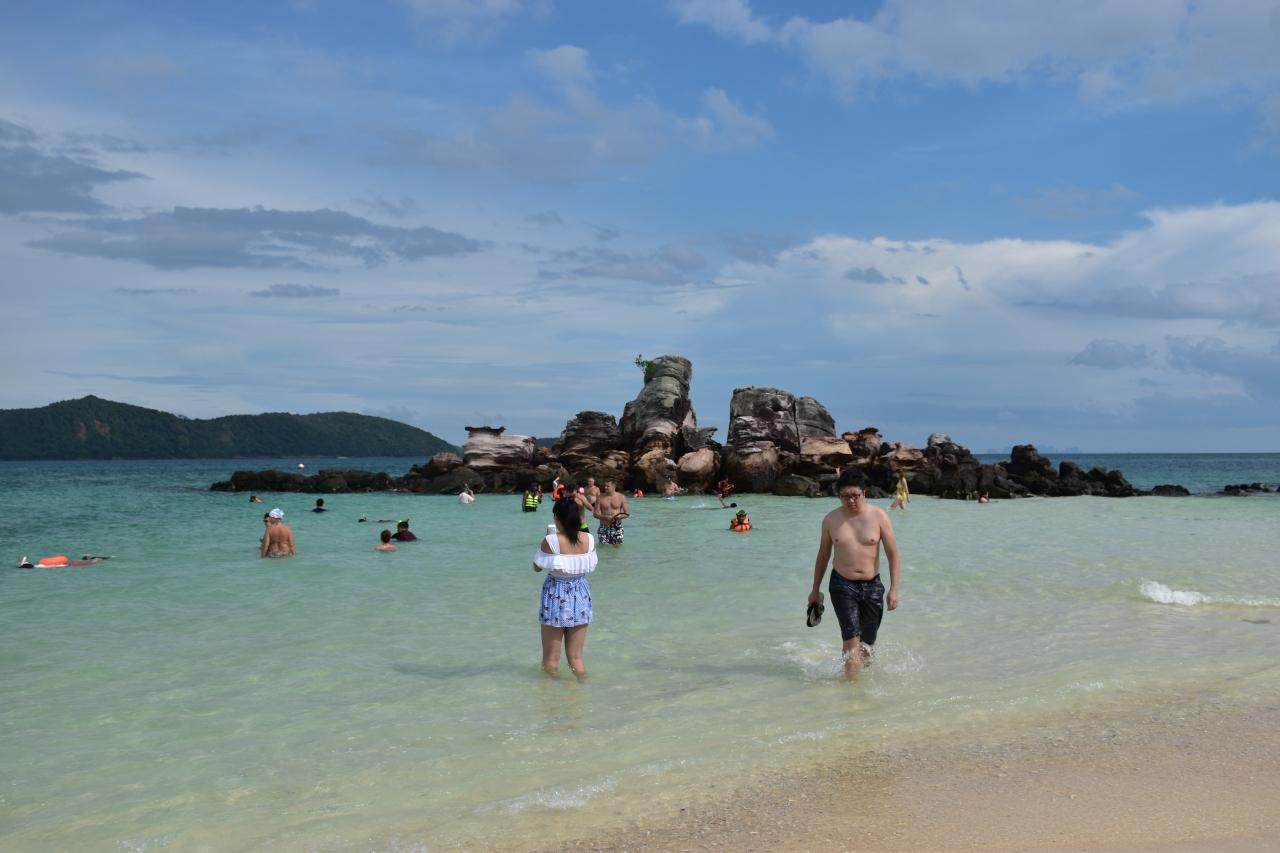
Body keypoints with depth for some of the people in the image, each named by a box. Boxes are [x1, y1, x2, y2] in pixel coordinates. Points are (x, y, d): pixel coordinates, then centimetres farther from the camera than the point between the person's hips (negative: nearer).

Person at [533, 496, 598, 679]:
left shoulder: (551, 541, -17)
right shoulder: (588, 539, -7)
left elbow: (537, 567, -4)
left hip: (556, 596, -3)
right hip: (580, 595, 3)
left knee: (551, 658, 11)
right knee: (576, 657, 15)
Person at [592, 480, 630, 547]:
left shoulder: (621, 497, 0)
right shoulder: (600, 498, 0)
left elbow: (627, 513, 1)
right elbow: (595, 513, -2)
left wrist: (620, 516, -20)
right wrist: (606, 517, -19)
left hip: (617, 527, -1)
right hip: (604, 527, 1)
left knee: (618, 546, -7)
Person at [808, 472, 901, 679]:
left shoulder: (878, 516, -4)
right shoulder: (831, 520, 1)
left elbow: (893, 555, -2)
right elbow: (823, 556, 13)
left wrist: (893, 589, -10)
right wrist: (815, 590, 17)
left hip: (872, 586, 1)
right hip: (842, 586, -1)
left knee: (867, 643, 10)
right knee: (852, 638, -17)